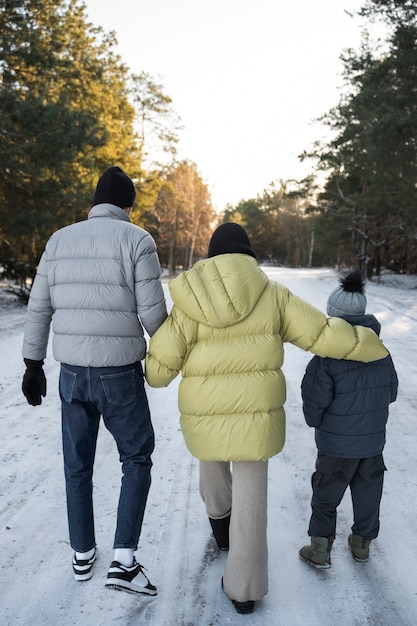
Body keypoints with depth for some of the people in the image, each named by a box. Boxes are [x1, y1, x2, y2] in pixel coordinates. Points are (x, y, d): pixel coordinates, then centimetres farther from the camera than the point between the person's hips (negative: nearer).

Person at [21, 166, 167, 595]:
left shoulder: (59, 240, 6)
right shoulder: (136, 240, -8)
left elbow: (38, 309, 7)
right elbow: (152, 313, -10)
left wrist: (33, 366, 15)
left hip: (71, 371, 4)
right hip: (120, 372, -4)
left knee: (77, 463, 17)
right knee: (136, 457, 12)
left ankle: (82, 554, 31)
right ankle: (123, 560, 7)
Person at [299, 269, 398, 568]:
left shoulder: (327, 356, -21)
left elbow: (315, 400, -17)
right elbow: (391, 392, 6)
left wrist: (315, 422, 3)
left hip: (337, 442, -5)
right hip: (374, 439, 5)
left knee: (326, 493, 12)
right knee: (368, 490, 20)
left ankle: (321, 549, 18)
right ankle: (362, 543, 35)